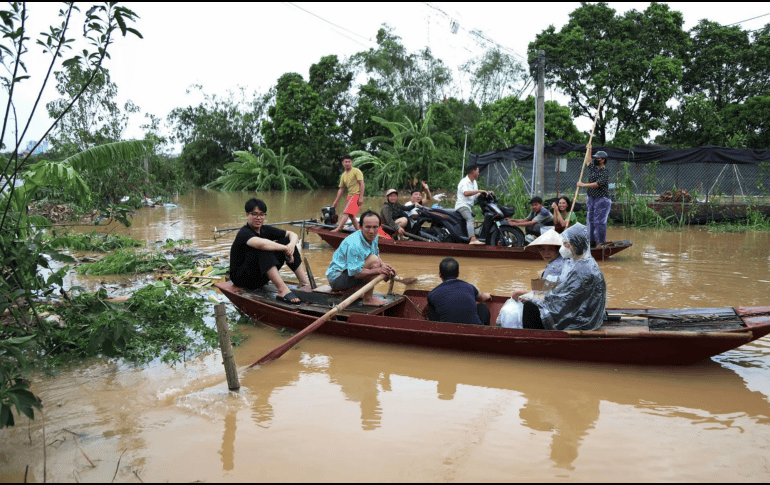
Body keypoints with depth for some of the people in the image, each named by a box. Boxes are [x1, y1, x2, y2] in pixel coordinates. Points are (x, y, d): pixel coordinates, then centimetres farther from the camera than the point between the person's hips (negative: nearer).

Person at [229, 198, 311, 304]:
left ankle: (305, 283, -9)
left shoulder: (265, 229, 2)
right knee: (263, 249, -33)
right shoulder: (244, 233, -21)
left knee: (286, 241, -3)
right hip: (241, 278, -8)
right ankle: (282, 291, -42)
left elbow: (292, 234, 5)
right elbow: (261, 244, -43)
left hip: (261, 277, 8)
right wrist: (286, 249, -32)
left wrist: (292, 245, -19)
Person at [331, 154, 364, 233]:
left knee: (346, 212, -18)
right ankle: (359, 231, 14)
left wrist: (361, 197, -20)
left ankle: (338, 228, -24)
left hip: (356, 195, -8)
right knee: (351, 215, 8)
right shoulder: (343, 175, 16)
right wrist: (336, 201, 16)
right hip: (350, 196, 8)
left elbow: (362, 184, -12)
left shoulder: (356, 171, -5)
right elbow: (341, 189, 20)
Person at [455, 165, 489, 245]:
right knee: (470, 219, -31)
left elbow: (476, 195, 24)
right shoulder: (464, 182, -12)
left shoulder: (474, 182, 20)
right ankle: (473, 239, -49)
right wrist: (479, 191, -30)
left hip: (469, 206, 12)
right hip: (462, 205, -12)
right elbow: (466, 193, -30)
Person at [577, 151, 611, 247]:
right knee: (590, 220, 9)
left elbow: (597, 184, -22)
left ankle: (601, 242, -5)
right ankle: (592, 241, 16)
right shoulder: (593, 168, 11)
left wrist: (582, 185, -19)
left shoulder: (605, 172, -12)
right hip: (591, 199, 8)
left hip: (601, 200, -8)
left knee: (599, 221, -10)